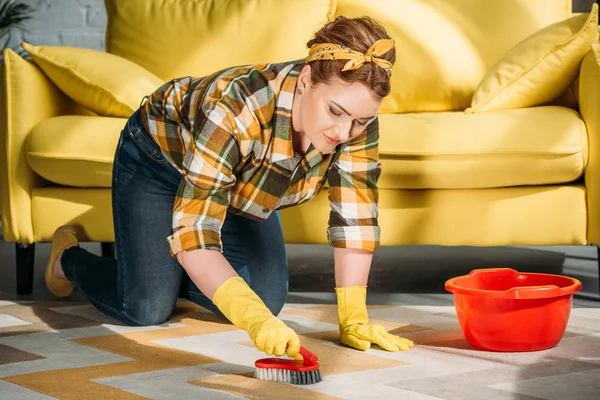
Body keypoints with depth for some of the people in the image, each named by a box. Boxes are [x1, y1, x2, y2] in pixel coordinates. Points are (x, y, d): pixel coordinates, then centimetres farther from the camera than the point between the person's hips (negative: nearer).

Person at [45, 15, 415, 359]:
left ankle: (173, 274, 23)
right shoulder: (235, 111, -45)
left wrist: (353, 319, -30)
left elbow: (356, 215, -23)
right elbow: (193, 232, -47)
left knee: (270, 300, -6)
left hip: (243, 183, 5)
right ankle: (70, 258, 21)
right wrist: (255, 320, -59)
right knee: (147, 309, -12)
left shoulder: (356, 112, -30)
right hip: (160, 158, -5)